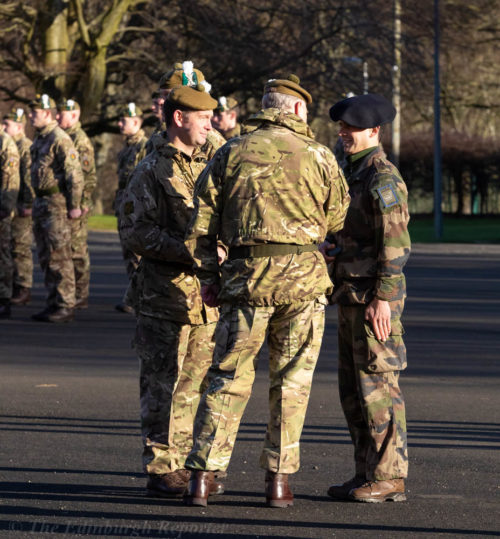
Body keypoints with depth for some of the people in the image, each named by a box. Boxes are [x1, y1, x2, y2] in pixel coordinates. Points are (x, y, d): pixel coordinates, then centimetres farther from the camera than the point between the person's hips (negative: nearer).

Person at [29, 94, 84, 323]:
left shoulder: (60, 140, -14)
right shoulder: (39, 140, 15)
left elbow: (75, 174, -17)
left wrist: (74, 206, -17)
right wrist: (36, 204, 19)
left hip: (57, 204, -10)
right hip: (41, 203, 10)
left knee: (59, 256, -8)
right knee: (45, 256, 12)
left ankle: (65, 306, -5)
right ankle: (53, 303, 17)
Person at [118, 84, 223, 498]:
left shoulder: (206, 169, 17)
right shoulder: (152, 171, -4)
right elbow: (134, 230, -12)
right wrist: (186, 252, -20)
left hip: (205, 293, 7)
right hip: (165, 291, -6)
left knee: (199, 381, 8)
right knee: (163, 382, -3)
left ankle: (191, 464, 15)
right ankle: (161, 471, 1)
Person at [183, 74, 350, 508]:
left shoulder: (232, 153, 6)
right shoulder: (318, 156, 3)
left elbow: (203, 223, 5)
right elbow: (338, 219, 9)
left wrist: (208, 277, 12)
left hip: (247, 276, 1)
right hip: (304, 276, -1)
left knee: (229, 378, 6)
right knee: (292, 382, 8)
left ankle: (203, 476, 2)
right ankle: (279, 479, 8)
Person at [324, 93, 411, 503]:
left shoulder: (384, 178, -12)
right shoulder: (354, 174, 18)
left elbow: (395, 244, -18)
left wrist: (382, 298, -21)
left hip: (374, 297, -10)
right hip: (351, 296, 10)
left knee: (377, 386, -8)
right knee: (353, 389, 11)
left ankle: (389, 477, -4)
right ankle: (368, 473, 15)